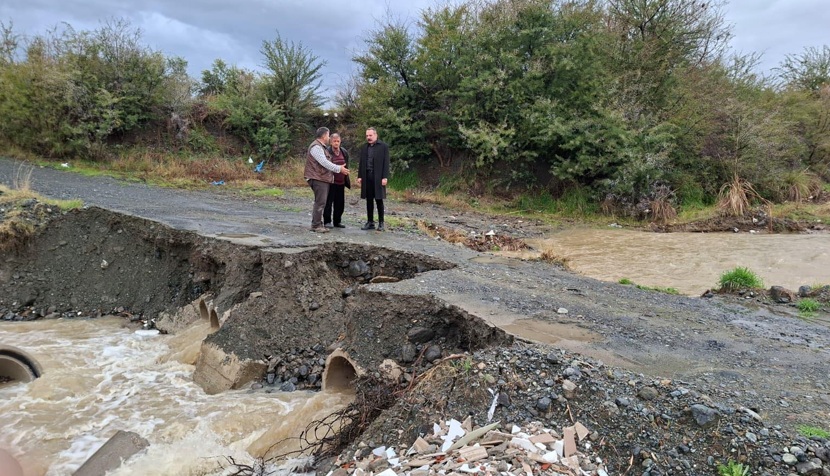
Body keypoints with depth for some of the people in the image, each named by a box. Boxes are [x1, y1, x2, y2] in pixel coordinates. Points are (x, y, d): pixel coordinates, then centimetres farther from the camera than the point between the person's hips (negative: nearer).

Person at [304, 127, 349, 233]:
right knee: (320, 202, -11)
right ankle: (316, 225, -7)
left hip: (323, 178, 11)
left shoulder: (322, 147, 21)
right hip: (318, 179, -11)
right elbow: (324, 162, -20)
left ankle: (318, 224, 17)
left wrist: (339, 168, 17)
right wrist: (339, 169, -17)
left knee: (321, 202, 12)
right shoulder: (316, 147, -13)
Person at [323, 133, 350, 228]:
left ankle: (337, 221, 22)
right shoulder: (327, 152, -8)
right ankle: (327, 221, 10)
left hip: (341, 182, 6)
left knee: (340, 203, 10)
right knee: (328, 202, 1)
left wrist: (347, 180, 17)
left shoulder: (344, 152, 11)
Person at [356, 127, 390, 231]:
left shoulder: (383, 146, -1)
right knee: (369, 200, 7)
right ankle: (370, 222, 13)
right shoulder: (364, 147, 13)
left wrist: (385, 177, -12)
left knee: (379, 200, 0)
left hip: (378, 177, -4)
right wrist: (359, 176, 7)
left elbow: (386, 163, -5)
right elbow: (361, 163, 14)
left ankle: (381, 223, 7)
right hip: (367, 176, 4)